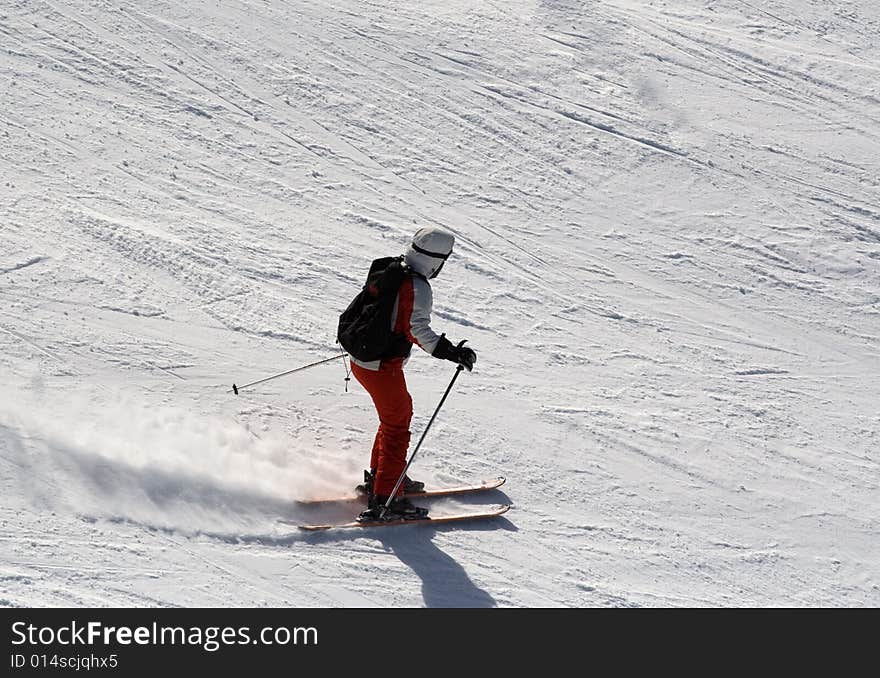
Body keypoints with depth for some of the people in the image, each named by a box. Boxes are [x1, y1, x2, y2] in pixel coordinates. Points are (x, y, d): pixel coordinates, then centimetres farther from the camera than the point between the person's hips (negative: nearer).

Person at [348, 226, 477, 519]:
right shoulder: (418, 288, -21)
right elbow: (417, 329, -32)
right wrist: (450, 352, -37)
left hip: (361, 359, 9)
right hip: (383, 368, -9)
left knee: (400, 412, 26)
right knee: (396, 428, 1)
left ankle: (378, 475, 38)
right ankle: (384, 498, 3)